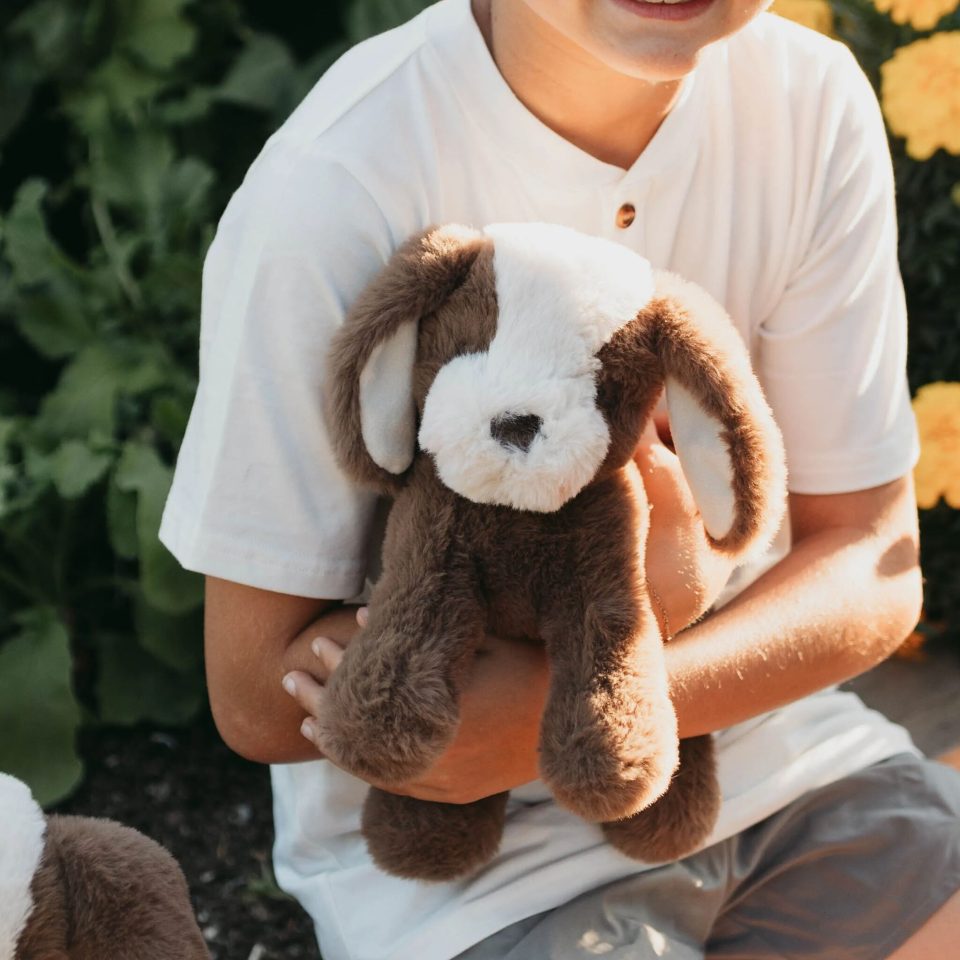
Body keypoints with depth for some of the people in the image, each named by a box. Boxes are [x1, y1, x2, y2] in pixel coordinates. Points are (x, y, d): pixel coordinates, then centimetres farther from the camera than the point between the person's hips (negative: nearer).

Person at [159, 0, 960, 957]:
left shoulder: (814, 100, -8)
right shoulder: (327, 190, -20)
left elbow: (874, 564, -6)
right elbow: (257, 698, -15)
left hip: (771, 752, 5)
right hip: (459, 841, -4)